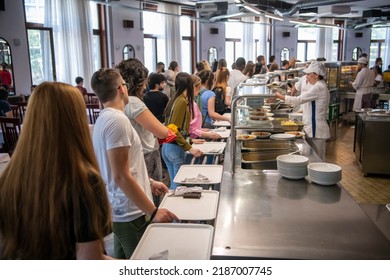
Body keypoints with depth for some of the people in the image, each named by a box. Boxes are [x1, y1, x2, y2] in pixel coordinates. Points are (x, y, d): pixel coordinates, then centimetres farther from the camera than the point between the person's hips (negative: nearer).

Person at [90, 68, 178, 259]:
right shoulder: (117, 120, -20)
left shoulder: (105, 118, 11)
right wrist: (153, 212, -21)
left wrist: (149, 183, 23)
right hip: (130, 213, -10)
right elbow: (121, 176, -24)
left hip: (120, 209, 10)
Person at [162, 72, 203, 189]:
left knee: (174, 183, 17)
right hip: (175, 148, -9)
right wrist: (189, 148, -22)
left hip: (166, 146, 9)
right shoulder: (182, 101, -15)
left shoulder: (173, 100, 9)